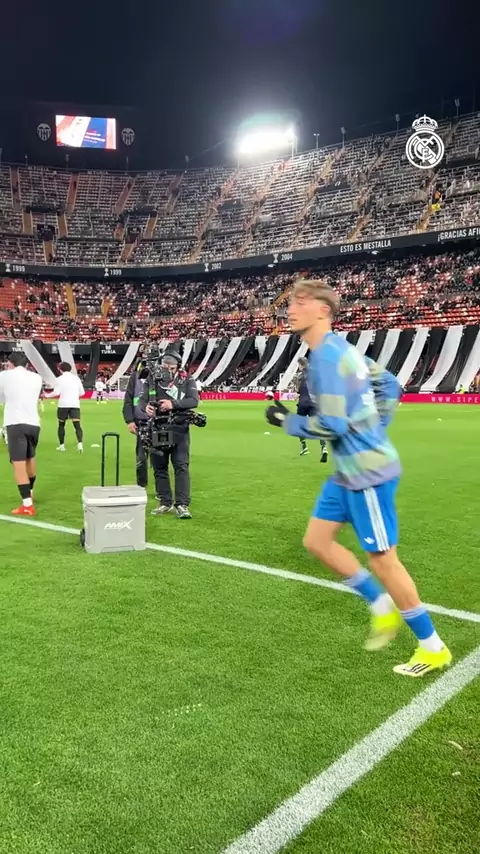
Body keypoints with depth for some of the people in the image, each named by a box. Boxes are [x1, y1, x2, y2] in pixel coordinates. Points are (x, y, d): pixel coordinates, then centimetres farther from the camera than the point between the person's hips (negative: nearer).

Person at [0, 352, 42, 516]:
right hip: (33, 423, 5)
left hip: (15, 424, -5)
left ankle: (27, 505, -15)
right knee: (30, 459, 24)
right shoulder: (36, 377, 10)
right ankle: (29, 493, 43)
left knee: (19, 463, -7)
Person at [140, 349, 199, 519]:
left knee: (181, 466, -6)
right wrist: (146, 407, -23)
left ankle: (182, 505, -3)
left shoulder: (187, 380, 0)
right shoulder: (152, 379, 6)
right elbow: (142, 399, 2)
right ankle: (165, 503, 22)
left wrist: (173, 404, -26)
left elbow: (194, 401, -12)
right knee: (159, 467, 9)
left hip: (179, 430, -3)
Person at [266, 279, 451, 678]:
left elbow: (332, 425, -25)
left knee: (382, 560, 1)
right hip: (350, 468, 10)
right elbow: (389, 384, 20)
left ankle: (433, 648, 20)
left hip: (367, 471, -10)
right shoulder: (340, 347, 11)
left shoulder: (326, 355, -20)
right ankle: (383, 608, 27)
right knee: (317, 541, 14)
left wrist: (287, 420, -9)